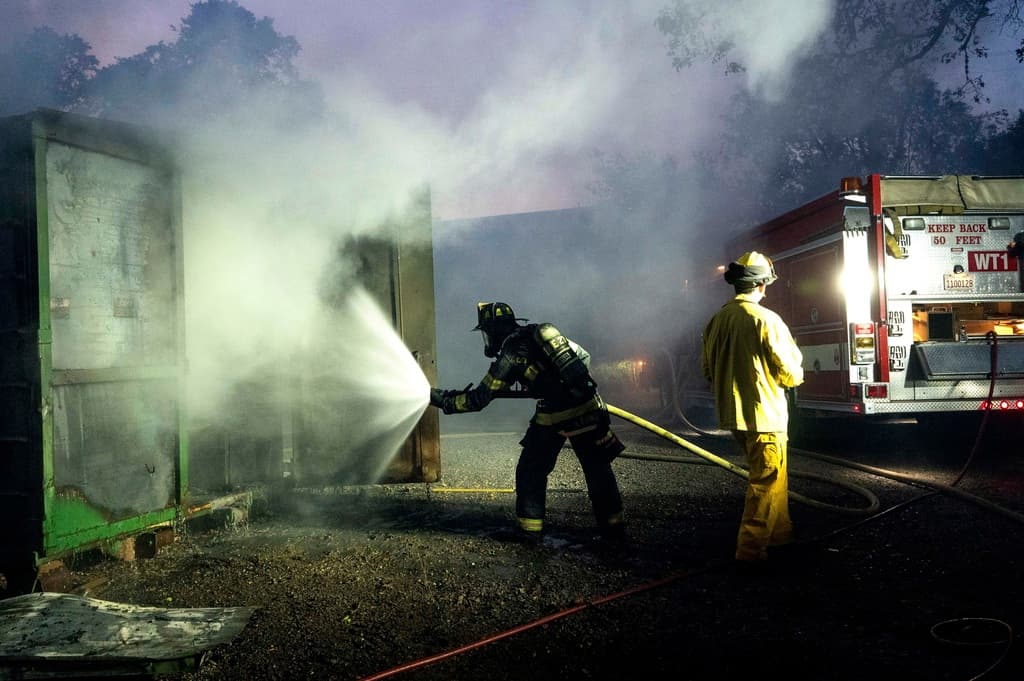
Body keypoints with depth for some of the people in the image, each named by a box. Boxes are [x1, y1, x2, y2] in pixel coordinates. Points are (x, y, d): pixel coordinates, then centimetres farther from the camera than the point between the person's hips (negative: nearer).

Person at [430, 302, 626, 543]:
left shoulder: (510, 356, -6)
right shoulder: (543, 332, 12)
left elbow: (477, 400, -6)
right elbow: (583, 356, 21)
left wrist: (442, 399, 4)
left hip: (555, 417, -5)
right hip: (590, 407, 5)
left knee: (530, 470, 13)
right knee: (597, 468, 16)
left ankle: (530, 528, 15)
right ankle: (613, 526, 20)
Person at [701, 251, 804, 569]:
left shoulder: (717, 320, 2)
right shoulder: (766, 320, -17)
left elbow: (708, 368, 12)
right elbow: (791, 373, -12)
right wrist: (794, 373, 11)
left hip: (732, 413, 7)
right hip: (764, 414, -7)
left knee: (770, 474, 23)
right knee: (765, 482, 0)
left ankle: (780, 531, 35)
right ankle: (750, 549, -1)